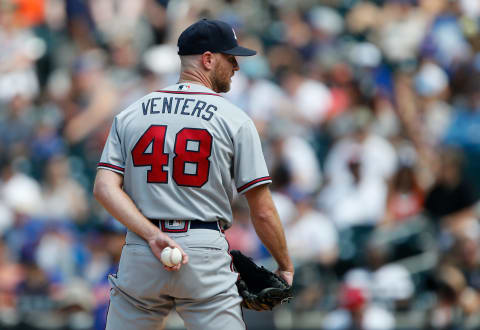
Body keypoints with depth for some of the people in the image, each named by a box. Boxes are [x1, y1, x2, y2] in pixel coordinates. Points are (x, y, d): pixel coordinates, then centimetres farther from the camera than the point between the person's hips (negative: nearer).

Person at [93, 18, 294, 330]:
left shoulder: (130, 115, 10)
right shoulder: (234, 119, 0)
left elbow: (105, 188, -4)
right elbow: (262, 211, -2)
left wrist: (153, 235, -11)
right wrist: (285, 266, 10)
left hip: (139, 254, 3)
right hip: (206, 253, -3)